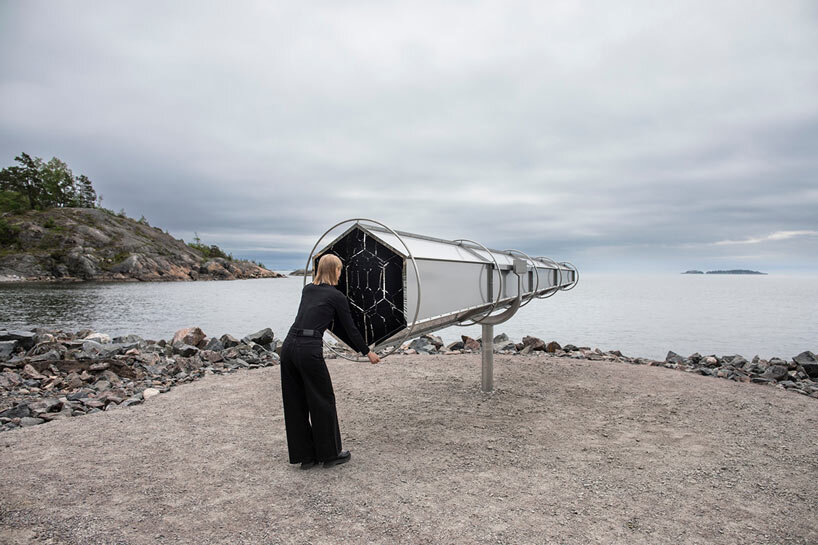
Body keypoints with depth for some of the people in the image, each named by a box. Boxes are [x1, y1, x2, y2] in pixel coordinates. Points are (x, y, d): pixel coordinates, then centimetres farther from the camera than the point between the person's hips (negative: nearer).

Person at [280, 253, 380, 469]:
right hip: (309, 350, -7)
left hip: (288, 346, 7)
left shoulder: (307, 289, 19)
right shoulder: (337, 296, 1)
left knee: (295, 403, 13)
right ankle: (330, 454, 20)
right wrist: (368, 352, 19)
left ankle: (305, 456, 24)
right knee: (323, 402, 8)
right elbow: (350, 328, 7)